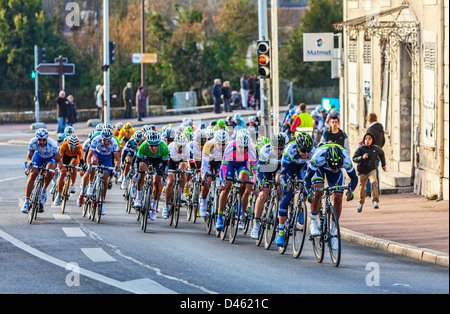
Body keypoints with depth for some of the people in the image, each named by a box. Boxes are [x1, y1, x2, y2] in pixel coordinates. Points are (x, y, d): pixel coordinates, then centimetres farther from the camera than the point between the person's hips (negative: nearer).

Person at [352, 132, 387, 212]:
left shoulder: (376, 148, -4)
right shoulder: (360, 148, -10)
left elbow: (381, 153, 18)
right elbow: (354, 159, -13)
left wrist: (383, 164, 26)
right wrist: (362, 157, -31)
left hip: (372, 170, 0)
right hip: (362, 171, 0)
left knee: (374, 182, -26)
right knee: (362, 187, 8)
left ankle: (375, 201, -26)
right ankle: (361, 203, 33)